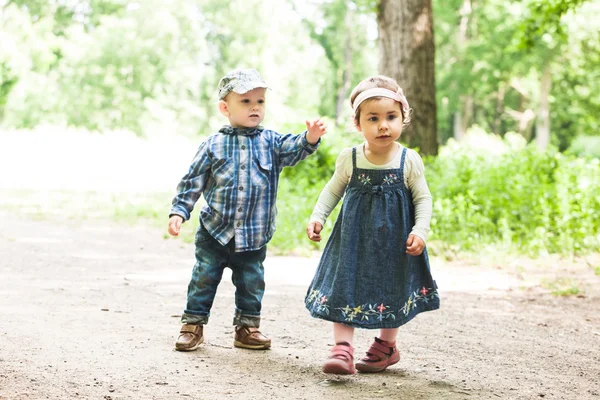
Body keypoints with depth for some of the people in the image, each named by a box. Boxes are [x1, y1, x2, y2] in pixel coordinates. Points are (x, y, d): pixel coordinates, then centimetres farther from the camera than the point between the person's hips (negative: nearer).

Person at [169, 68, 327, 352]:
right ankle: (193, 324, 17)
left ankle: (247, 327, 25)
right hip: (214, 232, -1)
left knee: (251, 283, 10)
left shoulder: (270, 142, 3)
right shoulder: (214, 145, -2)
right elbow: (192, 181, 0)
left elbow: (293, 149, -16)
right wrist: (179, 211, -8)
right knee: (204, 278, 4)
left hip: (254, 235, 2)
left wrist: (310, 138, -36)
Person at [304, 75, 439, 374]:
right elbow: (333, 190, 8)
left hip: (395, 238, 0)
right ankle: (342, 349, -3)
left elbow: (423, 198, -1)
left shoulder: (409, 161, -9)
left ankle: (386, 345, 30)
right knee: (345, 286, -6)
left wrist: (420, 231, -13)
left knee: (393, 291, 11)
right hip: (354, 237, 0)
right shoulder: (349, 158, -5)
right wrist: (317, 217, -4)